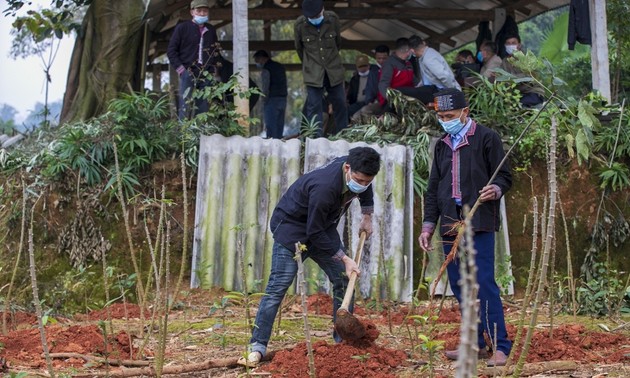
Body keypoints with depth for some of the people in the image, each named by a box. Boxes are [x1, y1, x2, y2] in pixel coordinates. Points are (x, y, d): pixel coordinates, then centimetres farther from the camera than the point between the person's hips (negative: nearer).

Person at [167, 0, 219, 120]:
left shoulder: (211, 30, 14)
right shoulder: (182, 28, 1)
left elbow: (216, 51, 25)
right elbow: (171, 50, 1)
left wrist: (213, 70, 13)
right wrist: (181, 69, -7)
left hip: (206, 76, 4)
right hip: (188, 74, -4)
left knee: (203, 109, 3)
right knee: (185, 108, -8)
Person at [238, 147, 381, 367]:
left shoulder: (358, 172, -14)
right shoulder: (325, 188, -37)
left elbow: (366, 190, 16)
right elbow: (314, 233, -27)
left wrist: (367, 217, 14)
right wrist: (344, 259, -21)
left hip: (322, 226, 8)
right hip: (292, 226, -8)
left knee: (344, 280, 2)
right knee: (278, 286, -16)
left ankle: (344, 340, 11)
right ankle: (257, 347, -15)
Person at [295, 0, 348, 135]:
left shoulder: (333, 19, -7)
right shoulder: (300, 24, -10)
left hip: (334, 70, 2)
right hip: (313, 73, -2)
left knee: (340, 104, 8)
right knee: (314, 106, -5)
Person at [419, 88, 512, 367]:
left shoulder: (486, 138, 0)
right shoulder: (442, 146, 18)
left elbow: (504, 176, 0)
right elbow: (433, 189, 20)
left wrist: (496, 189, -23)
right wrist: (428, 225, 12)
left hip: (479, 225, -6)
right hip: (450, 227, 7)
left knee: (484, 284, -12)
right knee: (459, 287, 7)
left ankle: (500, 346, -10)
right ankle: (475, 344, 16)